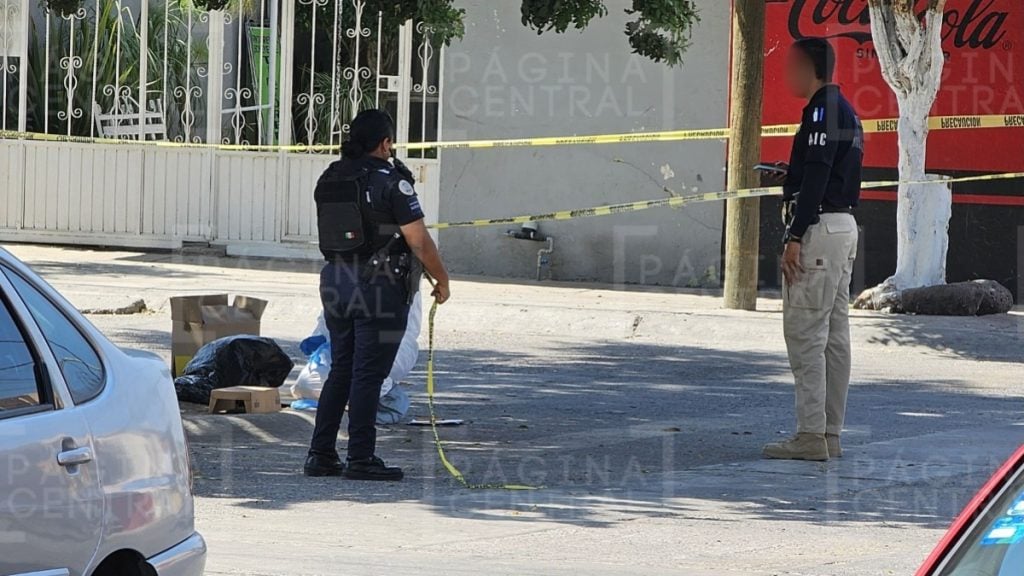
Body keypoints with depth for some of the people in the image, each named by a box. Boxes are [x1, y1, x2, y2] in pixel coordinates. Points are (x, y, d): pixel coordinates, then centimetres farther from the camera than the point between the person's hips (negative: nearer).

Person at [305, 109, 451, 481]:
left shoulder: (329, 180, 7)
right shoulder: (390, 181, -13)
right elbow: (419, 241, -12)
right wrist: (442, 281, 0)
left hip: (335, 281, 7)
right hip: (380, 285, -7)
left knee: (341, 369, 14)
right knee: (368, 375, -1)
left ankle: (321, 454, 14)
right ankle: (360, 460, 2)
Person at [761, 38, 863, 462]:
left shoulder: (823, 109, -12)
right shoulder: (846, 112, 19)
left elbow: (815, 178, -19)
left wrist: (795, 238, -21)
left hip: (819, 228, -10)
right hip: (844, 225, 10)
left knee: (805, 333, -10)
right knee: (834, 335, 10)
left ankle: (810, 435, -12)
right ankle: (830, 434, 12)